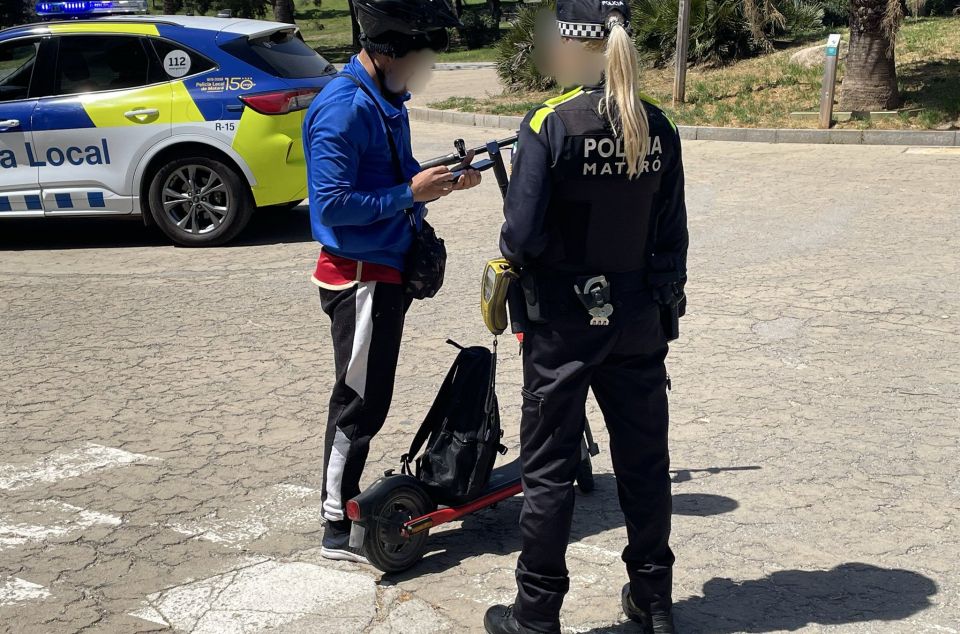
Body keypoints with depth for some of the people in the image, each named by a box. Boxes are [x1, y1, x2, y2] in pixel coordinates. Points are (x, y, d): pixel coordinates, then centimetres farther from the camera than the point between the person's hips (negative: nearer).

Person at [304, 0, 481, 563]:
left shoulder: (388, 100, 9)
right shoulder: (343, 109, -21)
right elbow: (333, 203, -24)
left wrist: (442, 180, 4)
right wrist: (411, 192, -21)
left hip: (388, 272, 10)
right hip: (361, 277, -9)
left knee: (367, 398, 18)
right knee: (360, 401, -2)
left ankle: (347, 500, 33)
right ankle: (338, 529, 10)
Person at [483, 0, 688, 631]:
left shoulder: (548, 125, -15)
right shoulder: (658, 128, 0)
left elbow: (522, 235, -18)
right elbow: (672, 237, 4)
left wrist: (514, 251, 5)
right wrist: (665, 307, 14)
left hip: (562, 323, -4)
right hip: (638, 319, 5)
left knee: (550, 467, 7)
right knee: (644, 458, 16)